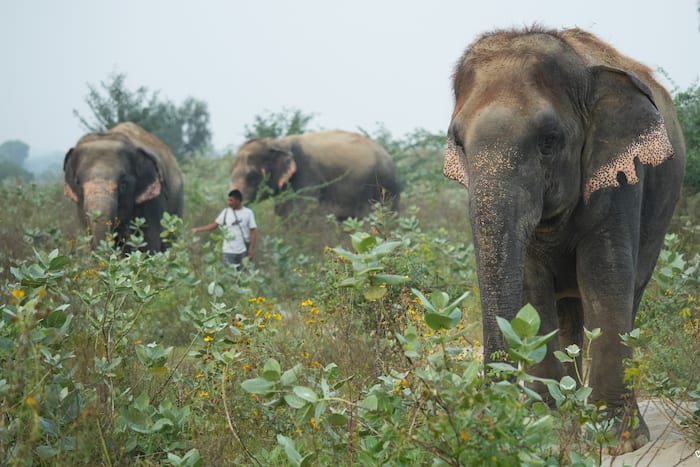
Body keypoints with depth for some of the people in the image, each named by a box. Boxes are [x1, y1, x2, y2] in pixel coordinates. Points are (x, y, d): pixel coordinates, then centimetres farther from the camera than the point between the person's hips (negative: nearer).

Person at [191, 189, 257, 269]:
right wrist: (197, 229, -2)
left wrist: (251, 250, -8)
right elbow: (214, 225, 6)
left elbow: (252, 232, -3)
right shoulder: (226, 212, 3)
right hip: (228, 252, 2)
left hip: (243, 252, -2)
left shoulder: (248, 213, -3)